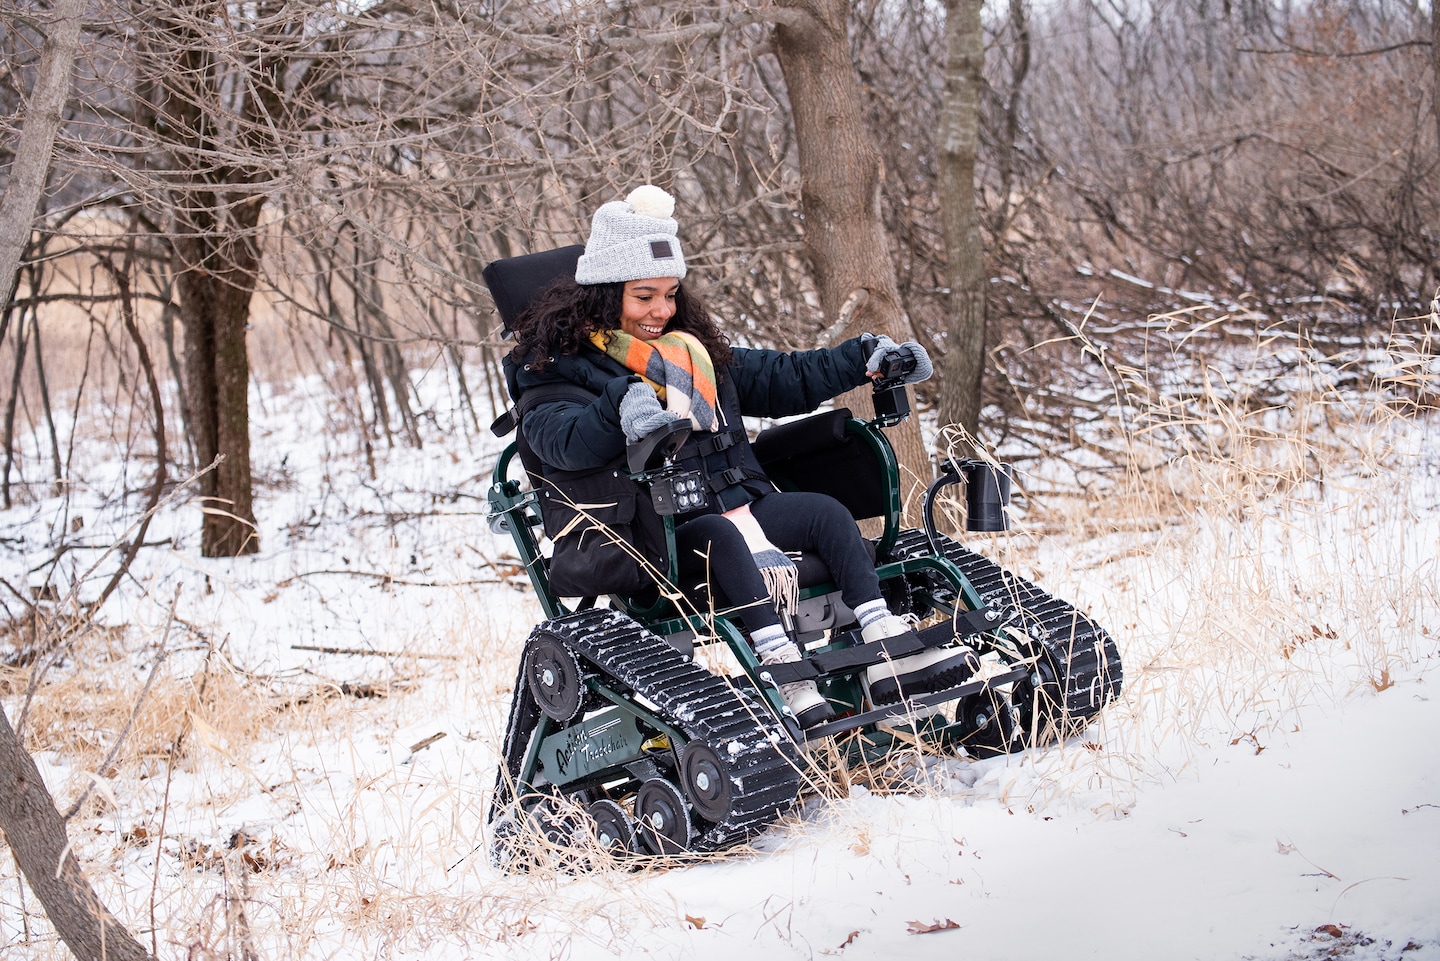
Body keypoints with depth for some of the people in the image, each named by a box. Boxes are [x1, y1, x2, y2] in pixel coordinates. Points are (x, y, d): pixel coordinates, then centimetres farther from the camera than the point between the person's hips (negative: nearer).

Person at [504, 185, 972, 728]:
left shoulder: (697, 351, 21)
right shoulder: (560, 367, -3)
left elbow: (781, 379, 28)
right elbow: (561, 439, -25)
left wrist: (865, 359, 20)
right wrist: (620, 409, -45)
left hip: (738, 504, 7)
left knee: (824, 512, -13)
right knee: (723, 537, -35)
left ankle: (890, 655, -20)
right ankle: (786, 681, -45)